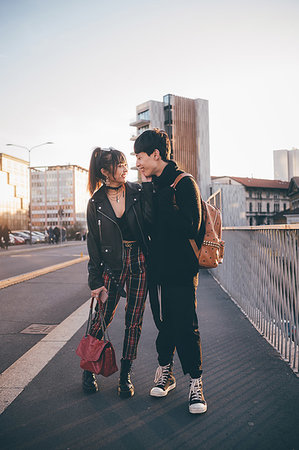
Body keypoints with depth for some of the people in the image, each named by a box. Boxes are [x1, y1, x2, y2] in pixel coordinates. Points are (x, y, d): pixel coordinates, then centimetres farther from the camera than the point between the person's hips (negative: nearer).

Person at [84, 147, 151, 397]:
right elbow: (93, 243, 1)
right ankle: (88, 369, 26)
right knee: (103, 317, 4)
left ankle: (126, 374, 22)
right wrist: (95, 280, -1)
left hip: (139, 261, 1)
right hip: (112, 263, -1)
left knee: (134, 320, 6)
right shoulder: (96, 203, -2)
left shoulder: (138, 192, -2)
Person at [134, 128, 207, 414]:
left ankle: (195, 382, 12)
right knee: (164, 322, 15)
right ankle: (165, 372, 30)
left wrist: (161, 203, -17)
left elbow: (191, 227, -20)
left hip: (181, 269, -7)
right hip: (158, 267, 7)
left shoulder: (184, 183, -9)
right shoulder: (153, 186, 13)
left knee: (185, 325, -2)